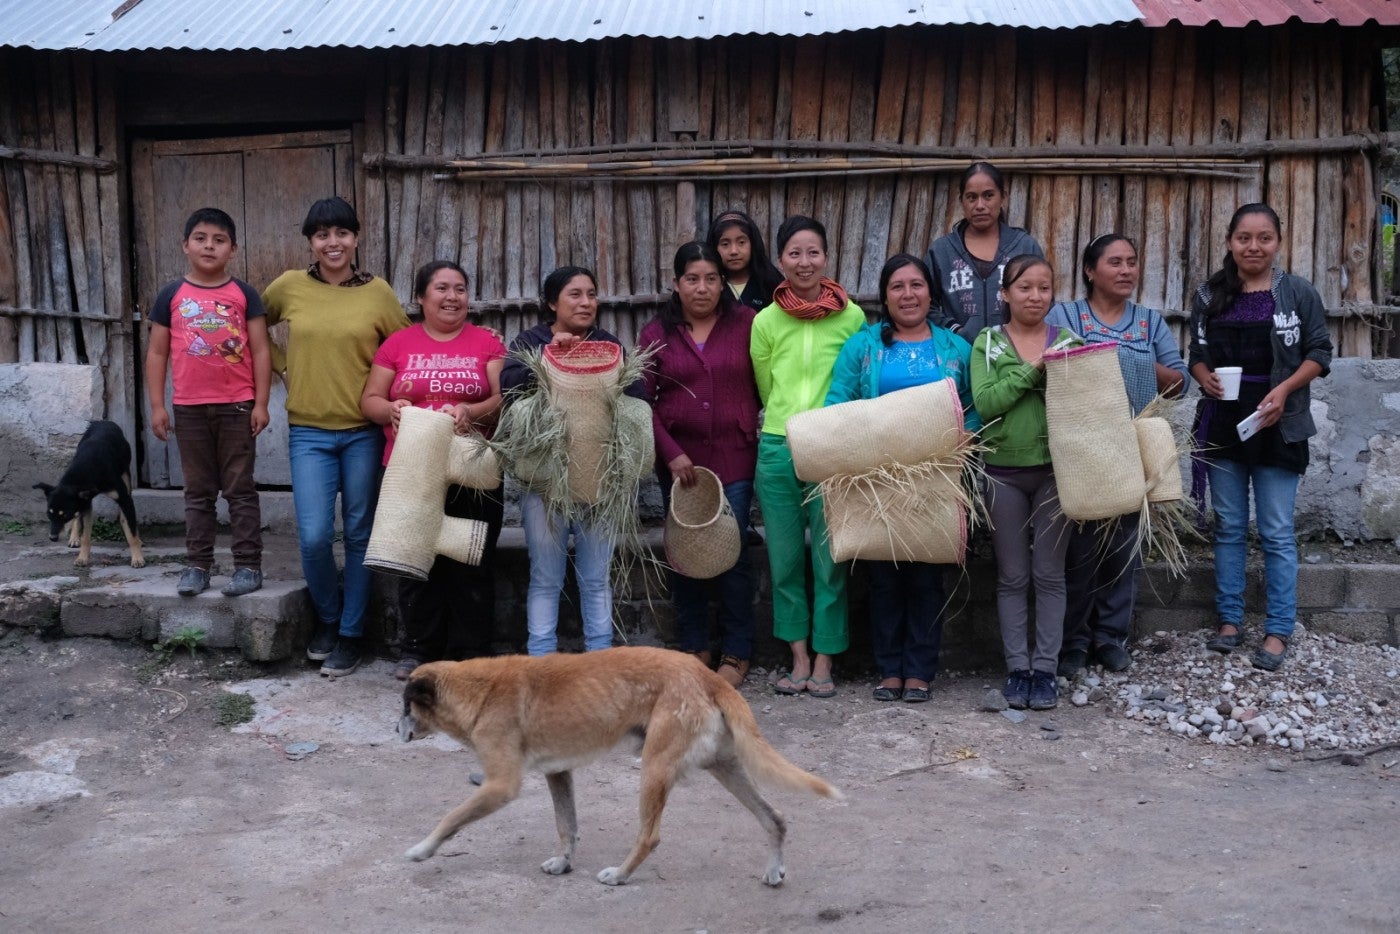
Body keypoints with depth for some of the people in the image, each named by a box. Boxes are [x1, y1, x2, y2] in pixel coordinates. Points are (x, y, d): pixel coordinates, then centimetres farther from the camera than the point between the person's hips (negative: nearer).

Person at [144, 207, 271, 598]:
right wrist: (157, 406, 1)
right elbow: (157, 353, 6)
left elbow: (260, 350, -1)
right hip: (189, 408, 2)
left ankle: (249, 565, 7)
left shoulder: (244, 294, 0)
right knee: (198, 491, 10)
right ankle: (197, 565, 15)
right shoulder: (171, 296, 3)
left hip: (237, 406, -2)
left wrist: (260, 403, -6)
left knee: (240, 488, 4)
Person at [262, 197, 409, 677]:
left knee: (359, 535, 7)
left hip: (365, 431, 0)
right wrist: (281, 369, 9)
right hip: (309, 431, 0)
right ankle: (328, 617, 20)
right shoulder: (289, 286, 2)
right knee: (314, 537, -7)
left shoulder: (377, 291, -1)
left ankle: (351, 633, 20)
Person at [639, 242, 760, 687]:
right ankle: (694, 649, 19)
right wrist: (670, 453, -6)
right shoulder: (656, 333, 5)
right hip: (679, 459, 2)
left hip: (734, 458, -2)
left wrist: (761, 436, -8)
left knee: (732, 552, -3)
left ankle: (736, 653, 9)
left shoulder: (746, 324, 2)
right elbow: (642, 401, 2)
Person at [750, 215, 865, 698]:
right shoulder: (765, 322, 5)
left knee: (830, 559, 1)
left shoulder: (852, 316, 0)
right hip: (777, 450, 2)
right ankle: (799, 658, 18)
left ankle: (824, 662, 11)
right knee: (785, 558, 7)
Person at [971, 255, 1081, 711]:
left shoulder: (1069, 342, 6)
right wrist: (1032, 370, -15)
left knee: (1049, 574, 5)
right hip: (1003, 470, -1)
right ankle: (1017, 668, 13)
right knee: (1012, 576, 6)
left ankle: (1045, 669, 12)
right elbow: (985, 403, -11)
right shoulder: (988, 343, 3)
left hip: (1055, 468, 1)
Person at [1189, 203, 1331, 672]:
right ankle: (1229, 620, 21)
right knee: (1228, 528, 11)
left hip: (1277, 428, -3)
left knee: (1277, 534, 0)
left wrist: (1284, 389, -17)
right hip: (1221, 426, 3)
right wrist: (1204, 378, -9)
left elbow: (1319, 352, -2)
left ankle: (1278, 631, 8)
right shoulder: (1209, 296, 6)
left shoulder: (1300, 293, -3)